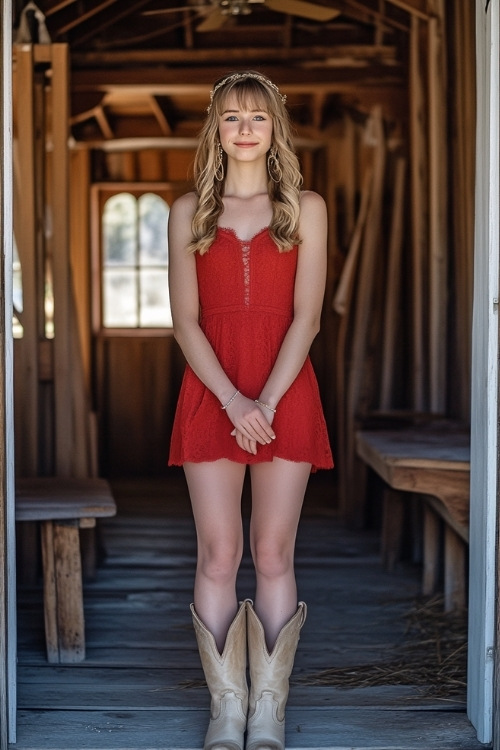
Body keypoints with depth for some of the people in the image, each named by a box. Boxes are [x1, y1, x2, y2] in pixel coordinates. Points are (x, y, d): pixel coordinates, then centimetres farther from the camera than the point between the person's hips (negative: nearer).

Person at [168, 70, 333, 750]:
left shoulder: (306, 209, 7)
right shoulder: (190, 211, 9)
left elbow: (305, 316, -1)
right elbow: (185, 319, 2)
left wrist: (266, 401, -12)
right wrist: (232, 399, -12)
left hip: (284, 393, -1)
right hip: (210, 393, 1)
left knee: (274, 554, 1)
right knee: (218, 556, -1)